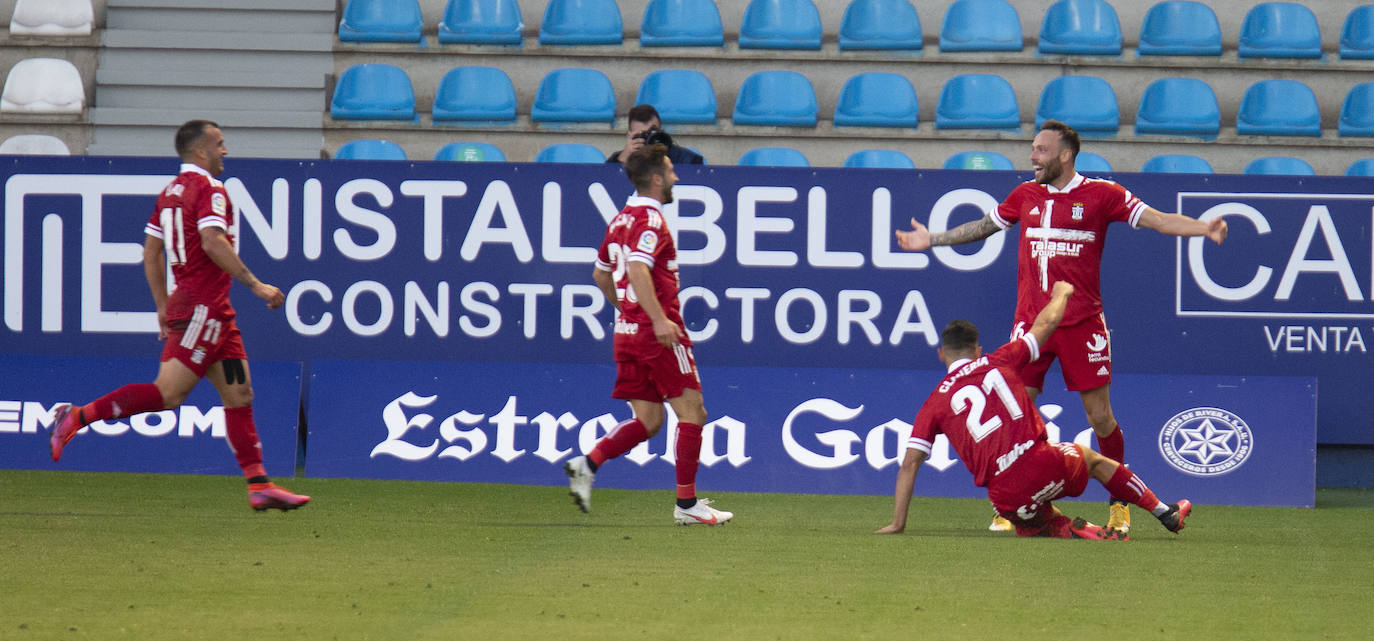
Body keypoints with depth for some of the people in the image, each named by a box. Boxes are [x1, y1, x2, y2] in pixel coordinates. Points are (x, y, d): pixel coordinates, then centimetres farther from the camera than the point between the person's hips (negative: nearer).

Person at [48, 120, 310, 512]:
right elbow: (213, 243, -24)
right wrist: (254, 284, -21)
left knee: (239, 395, 7)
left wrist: (163, 305, 24)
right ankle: (78, 417, -10)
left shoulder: (171, 192, 17)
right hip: (202, 306, -10)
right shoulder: (208, 189, -10)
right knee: (168, 393, -13)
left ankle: (259, 485, 3)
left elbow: (150, 252, 20)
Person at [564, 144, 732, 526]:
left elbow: (601, 274, 25)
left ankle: (588, 464, -10)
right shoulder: (650, 220, -13)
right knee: (692, 412, 0)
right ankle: (687, 504, 1)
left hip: (628, 332, 9)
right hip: (658, 333, -9)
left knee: (648, 421, 10)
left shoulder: (621, 220, 15)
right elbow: (637, 269, -28)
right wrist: (659, 319, -33)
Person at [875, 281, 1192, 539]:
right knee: (1091, 458, 33)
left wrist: (898, 523, 9)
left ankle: (1071, 531, -4)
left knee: (1032, 525, 30)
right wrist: (1061, 294, 42)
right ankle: (1165, 513, 38)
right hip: (1045, 464, 1)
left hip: (1007, 494, -1)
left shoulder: (935, 403, 11)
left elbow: (909, 463, 5)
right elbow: (1046, 323, 20)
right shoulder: (998, 362, 12)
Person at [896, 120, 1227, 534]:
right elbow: (984, 227, 28)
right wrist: (932, 240, 35)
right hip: (1031, 322, 3)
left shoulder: (1101, 195, -1)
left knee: (1100, 417, -1)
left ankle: (1119, 503, 14)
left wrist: (1203, 229, -21)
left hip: (1082, 324, -3)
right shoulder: (1026, 196, 12)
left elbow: (1157, 220, -5)